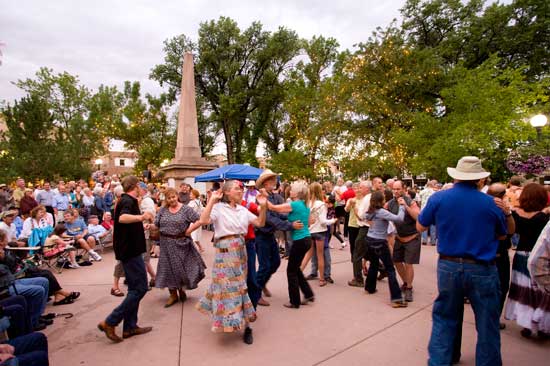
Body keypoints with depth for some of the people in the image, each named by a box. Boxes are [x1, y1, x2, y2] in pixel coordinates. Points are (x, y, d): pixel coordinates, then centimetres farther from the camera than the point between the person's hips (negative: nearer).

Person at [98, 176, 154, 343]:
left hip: (128, 249, 10)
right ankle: (110, 322, -3)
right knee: (140, 288, -7)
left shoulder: (124, 200, 14)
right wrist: (141, 217, -57)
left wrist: (140, 220, 48)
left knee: (134, 288, 13)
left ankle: (130, 326, 18)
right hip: (131, 250, -10)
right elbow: (122, 218, -39)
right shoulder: (128, 201, -16)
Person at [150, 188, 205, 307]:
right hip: (167, 244, 3)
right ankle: (173, 294, 20)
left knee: (182, 266, 3)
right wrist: (149, 226, -16)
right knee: (169, 268, 7)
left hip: (181, 243, -3)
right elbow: (156, 225, 3)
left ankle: (182, 289, 30)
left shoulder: (186, 209, -5)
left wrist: (189, 230, -15)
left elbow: (199, 220, -9)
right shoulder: (163, 210, 5)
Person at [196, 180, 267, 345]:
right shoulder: (218, 208, -8)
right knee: (229, 285, 0)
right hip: (225, 252, -6)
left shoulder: (242, 210, 9)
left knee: (239, 284, 13)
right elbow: (203, 220, -25)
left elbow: (260, 223, 8)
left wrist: (263, 206, -6)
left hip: (240, 251, 6)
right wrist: (212, 200, -24)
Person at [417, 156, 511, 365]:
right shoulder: (490, 203, -8)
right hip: (482, 270, -1)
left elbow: (420, 227, 4)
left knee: (444, 319, 17)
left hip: (448, 267, 2)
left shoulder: (438, 198, -8)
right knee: (487, 326, 15)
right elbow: (502, 235, 9)